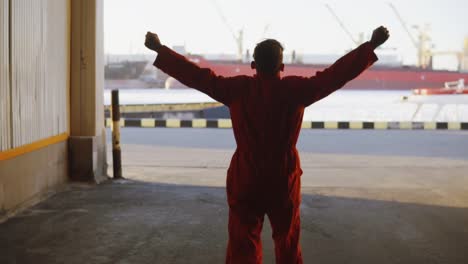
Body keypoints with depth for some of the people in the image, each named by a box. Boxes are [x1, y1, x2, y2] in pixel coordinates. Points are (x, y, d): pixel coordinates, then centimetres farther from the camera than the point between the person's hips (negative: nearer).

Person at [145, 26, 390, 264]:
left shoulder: (237, 89, -10)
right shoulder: (296, 89, -11)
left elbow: (197, 76, -6)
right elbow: (337, 74, -9)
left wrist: (159, 49, 2)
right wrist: (371, 46, -3)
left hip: (245, 180, 0)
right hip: (284, 180, 0)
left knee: (243, 243, 6)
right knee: (288, 240, 18)